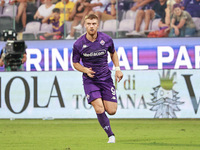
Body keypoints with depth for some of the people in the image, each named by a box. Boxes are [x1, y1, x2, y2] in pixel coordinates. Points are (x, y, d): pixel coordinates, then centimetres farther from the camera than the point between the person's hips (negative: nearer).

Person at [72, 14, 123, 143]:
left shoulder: (106, 39, -6)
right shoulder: (78, 44, -11)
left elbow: (113, 53, 15)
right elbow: (75, 63, 3)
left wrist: (117, 68, 2)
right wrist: (86, 70, -16)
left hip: (106, 78, 2)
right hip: (90, 80, -2)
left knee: (111, 111, -2)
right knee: (99, 110, -19)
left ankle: (104, 102, 35)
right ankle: (111, 135, 0)